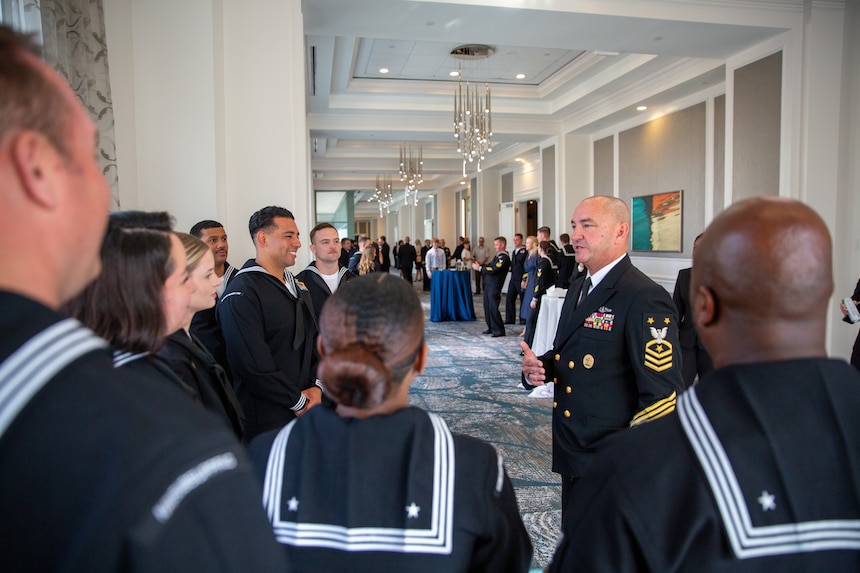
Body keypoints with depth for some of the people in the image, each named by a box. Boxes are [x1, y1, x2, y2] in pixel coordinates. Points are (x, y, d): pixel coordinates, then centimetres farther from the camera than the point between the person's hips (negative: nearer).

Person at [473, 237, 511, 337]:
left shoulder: (504, 258, -13)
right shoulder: (497, 256, 16)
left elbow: (493, 270, -21)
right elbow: (489, 266, 18)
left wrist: (479, 268, -15)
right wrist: (478, 266, 1)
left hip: (495, 287, -9)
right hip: (488, 285, 9)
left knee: (493, 308, -7)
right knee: (487, 307, 11)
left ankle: (499, 331, 2)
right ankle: (491, 328, 22)